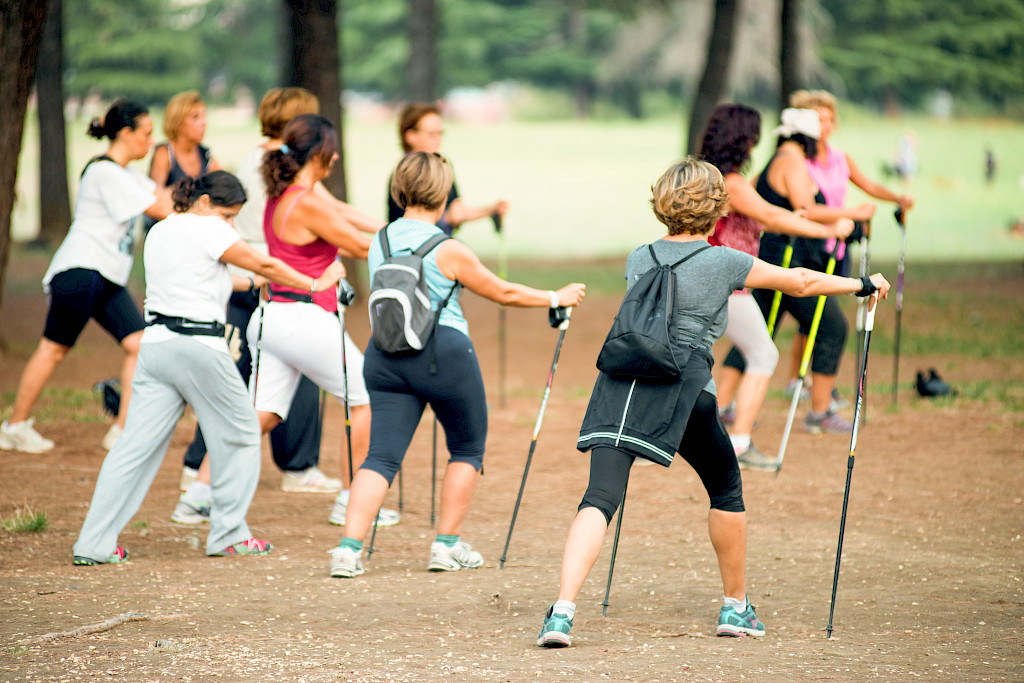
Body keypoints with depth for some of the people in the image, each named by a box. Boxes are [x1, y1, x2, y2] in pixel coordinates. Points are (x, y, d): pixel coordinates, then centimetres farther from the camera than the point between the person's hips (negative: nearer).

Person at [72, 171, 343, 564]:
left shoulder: (159, 232, 17)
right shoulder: (208, 230, -6)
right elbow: (265, 265, 1)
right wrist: (315, 283, 12)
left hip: (156, 341, 7)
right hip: (199, 346, -7)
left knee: (136, 444, 3)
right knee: (239, 433, 12)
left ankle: (94, 543, -5)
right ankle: (228, 535, 16)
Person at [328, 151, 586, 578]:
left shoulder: (379, 244, 5)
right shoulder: (447, 251, -11)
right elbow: (503, 293, 0)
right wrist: (557, 299, 14)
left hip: (386, 356, 5)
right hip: (443, 354, -4)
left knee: (382, 457, 1)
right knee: (468, 448, 17)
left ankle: (349, 548, -16)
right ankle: (448, 546, 17)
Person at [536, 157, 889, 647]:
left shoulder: (638, 259, 15)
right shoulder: (722, 262, 4)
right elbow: (801, 282, 14)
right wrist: (863, 285, 30)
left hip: (620, 385, 3)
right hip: (682, 390, -2)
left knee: (600, 497, -8)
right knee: (726, 488, 22)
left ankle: (562, 610, -29)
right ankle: (736, 608, 32)